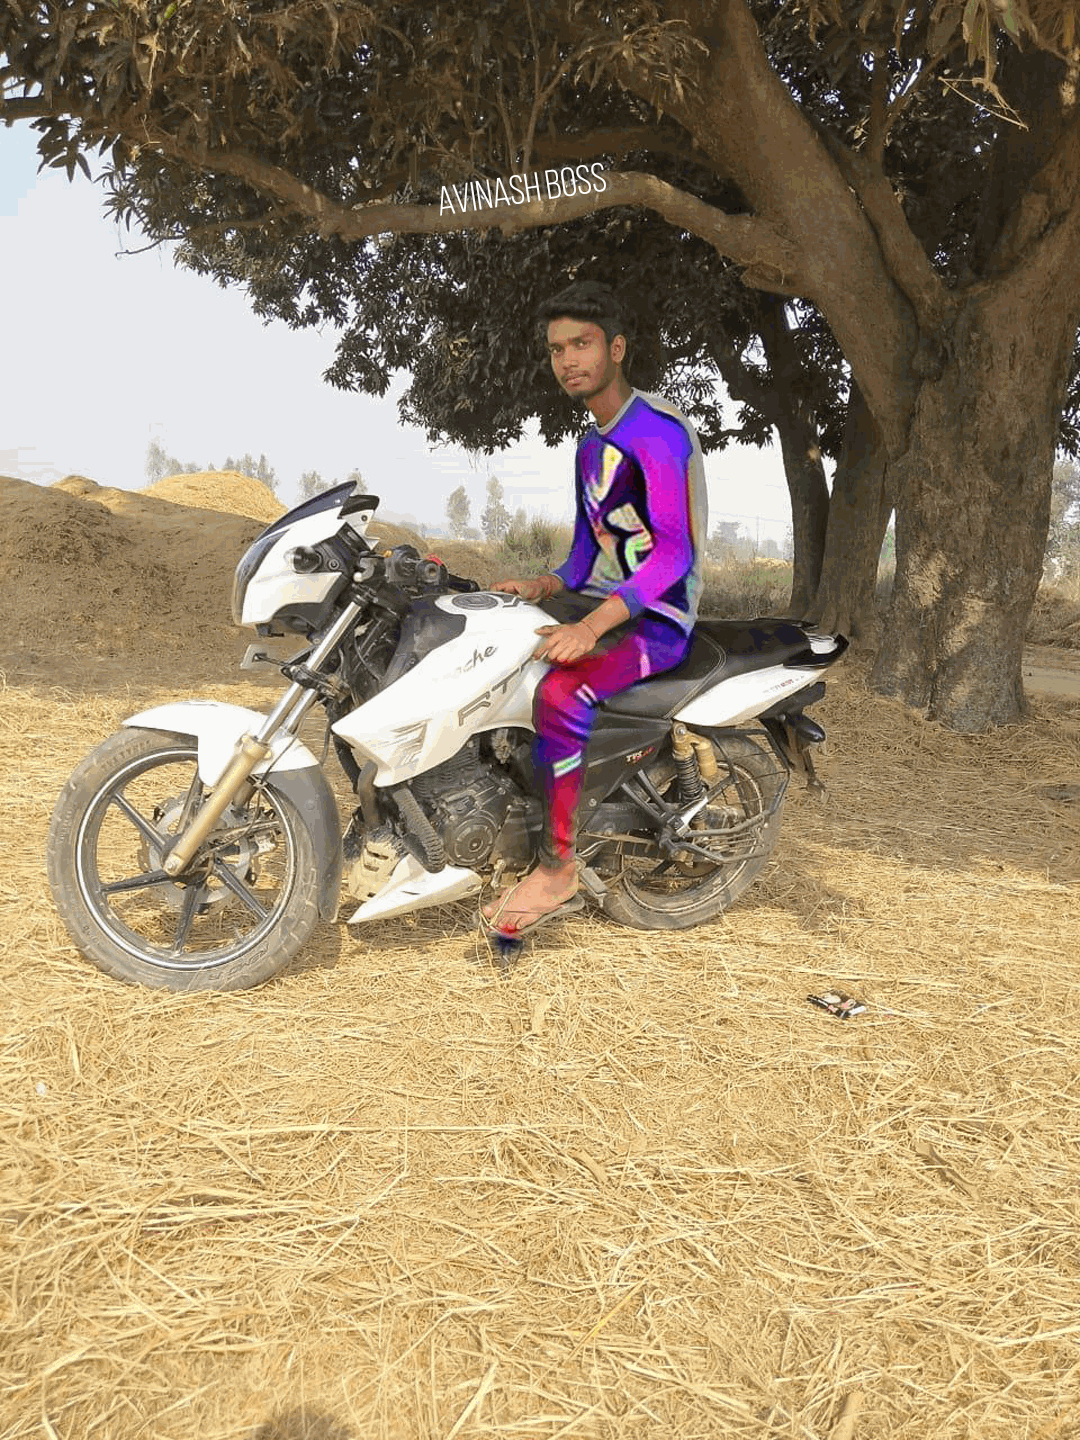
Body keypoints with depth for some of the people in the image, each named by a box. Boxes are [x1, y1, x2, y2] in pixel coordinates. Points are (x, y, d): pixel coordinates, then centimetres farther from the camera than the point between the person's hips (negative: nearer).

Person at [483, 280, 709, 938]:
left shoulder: (659, 429, -14)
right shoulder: (592, 445, 17)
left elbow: (675, 550, -24)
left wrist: (592, 625, -33)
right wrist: (544, 586, 1)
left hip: (660, 618, -10)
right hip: (601, 604, 10)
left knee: (561, 691, -34)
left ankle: (560, 868, -21)